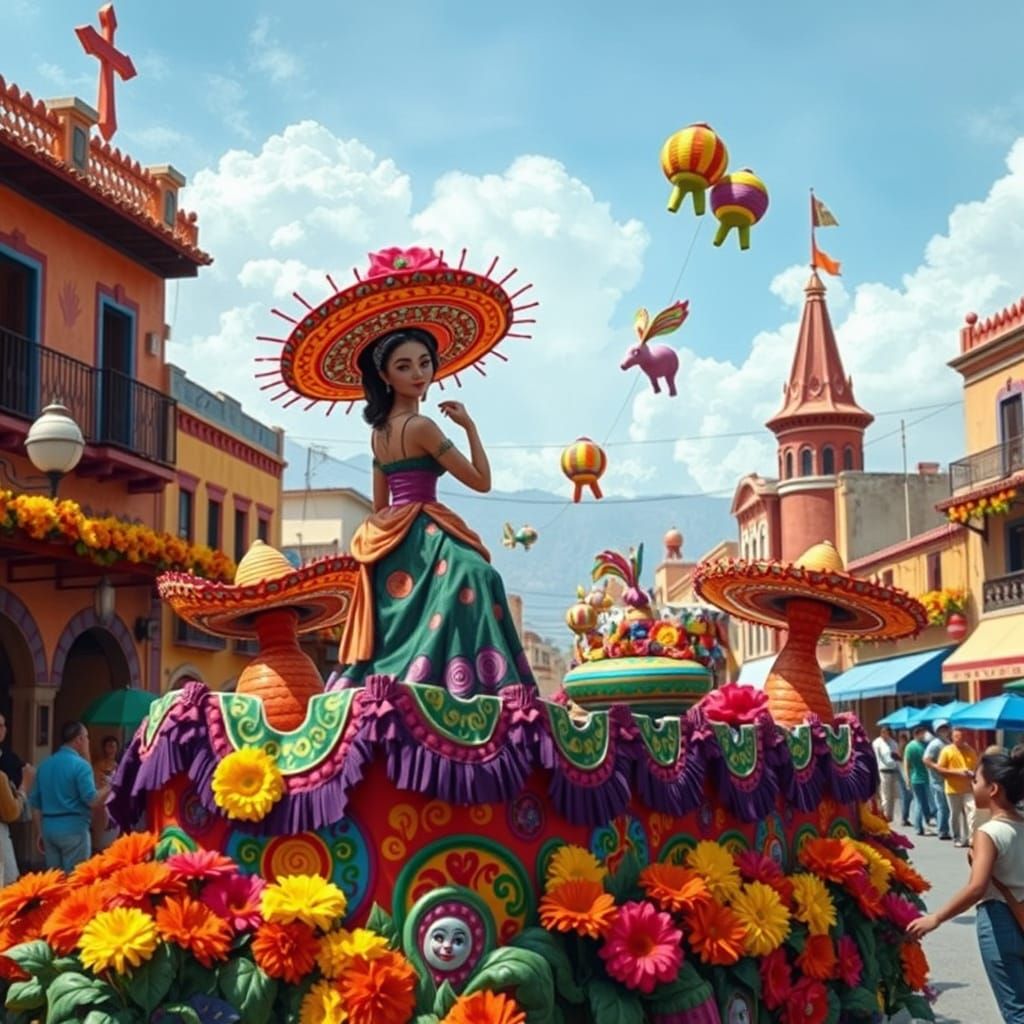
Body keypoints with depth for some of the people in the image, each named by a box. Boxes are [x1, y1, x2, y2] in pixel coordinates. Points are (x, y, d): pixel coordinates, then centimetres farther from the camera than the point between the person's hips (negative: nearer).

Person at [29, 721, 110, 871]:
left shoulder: (45, 765, 11)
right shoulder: (80, 765, -11)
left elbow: (35, 804, 14)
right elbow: (92, 800, -17)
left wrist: (40, 833, 20)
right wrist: (108, 787, 1)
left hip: (49, 828, 7)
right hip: (74, 828, -7)